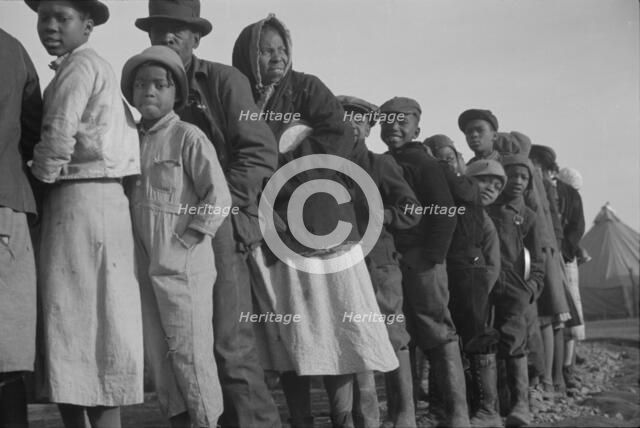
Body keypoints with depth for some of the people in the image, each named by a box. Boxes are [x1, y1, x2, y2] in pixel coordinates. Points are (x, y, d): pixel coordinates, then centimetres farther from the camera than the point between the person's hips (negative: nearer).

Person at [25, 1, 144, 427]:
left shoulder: (79, 65, -8)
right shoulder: (97, 66, 21)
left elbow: (58, 139, -19)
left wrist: (40, 176, -1)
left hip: (81, 199, -10)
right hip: (98, 198, 10)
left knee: (82, 321, -8)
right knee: (77, 320, 11)